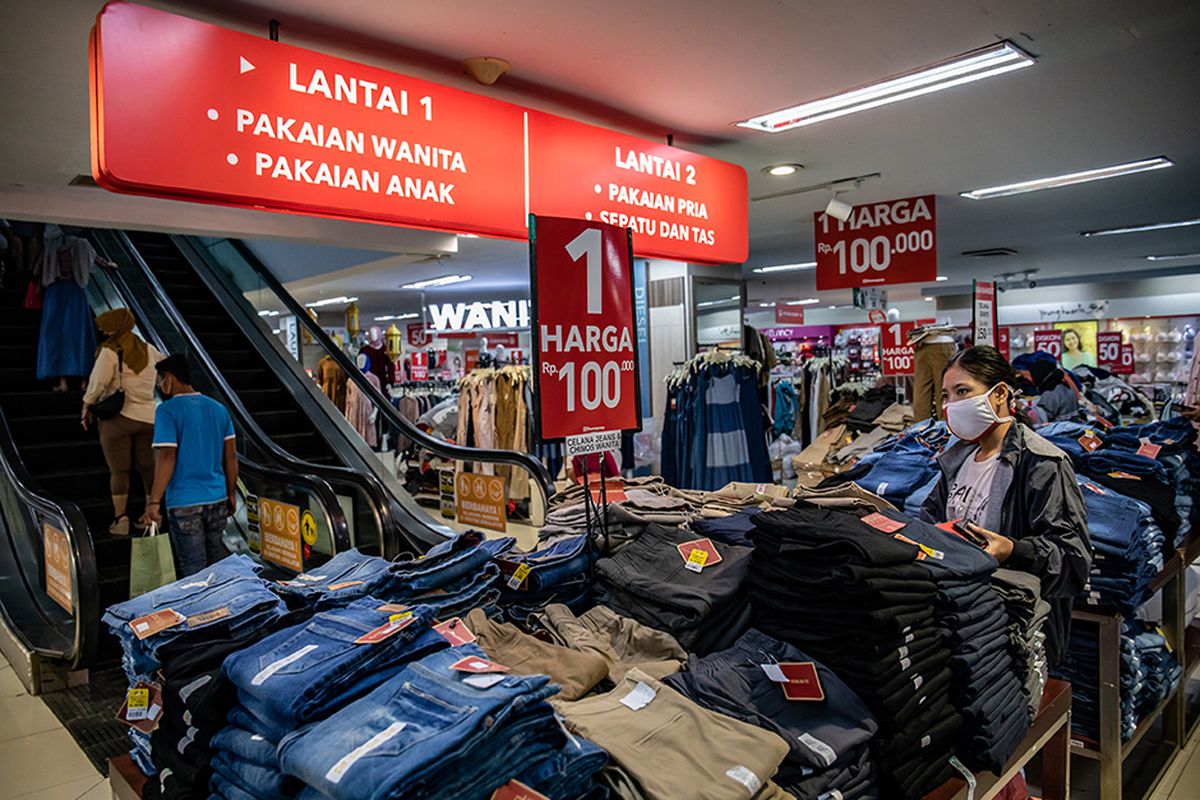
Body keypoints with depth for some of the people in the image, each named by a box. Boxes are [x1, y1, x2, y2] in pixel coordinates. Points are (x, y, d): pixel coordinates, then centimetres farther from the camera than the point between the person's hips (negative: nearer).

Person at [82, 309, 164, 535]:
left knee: (119, 470, 2)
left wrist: (86, 406, 3)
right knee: (148, 467, 11)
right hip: (148, 416, 5)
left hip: (117, 417, -5)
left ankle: (120, 519, 2)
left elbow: (97, 383, -11)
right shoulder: (148, 349, 9)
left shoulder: (110, 351, -10)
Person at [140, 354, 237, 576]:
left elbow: (166, 458, -15)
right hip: (218, 499, 6)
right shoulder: (218, 408, 9)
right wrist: (231, 494, 17)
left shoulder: (167, 411, -9)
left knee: (194, 568, 1)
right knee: (217, 560, 16)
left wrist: (154, 502, -12)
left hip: (185, 504, -5)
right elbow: (231, 456, 10)